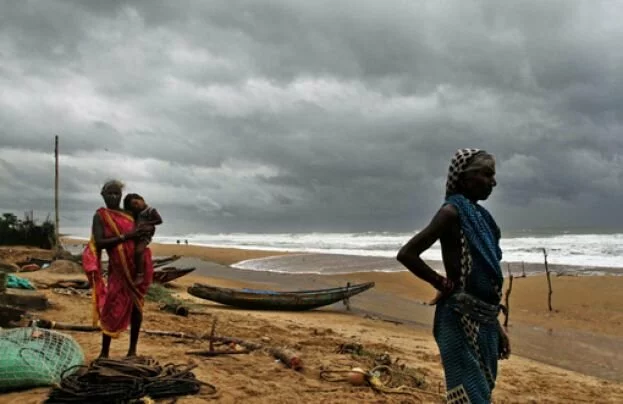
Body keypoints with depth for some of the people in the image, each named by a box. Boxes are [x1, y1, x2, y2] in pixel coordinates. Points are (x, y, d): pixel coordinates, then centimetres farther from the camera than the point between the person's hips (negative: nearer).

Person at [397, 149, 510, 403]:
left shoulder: (478, 215, 13)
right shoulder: (452, 212, -13)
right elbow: (406, 254, -22)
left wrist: (495, 325, 21)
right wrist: (443, 285, -12)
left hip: (483, 320, 9)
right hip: (461, 320, -9)